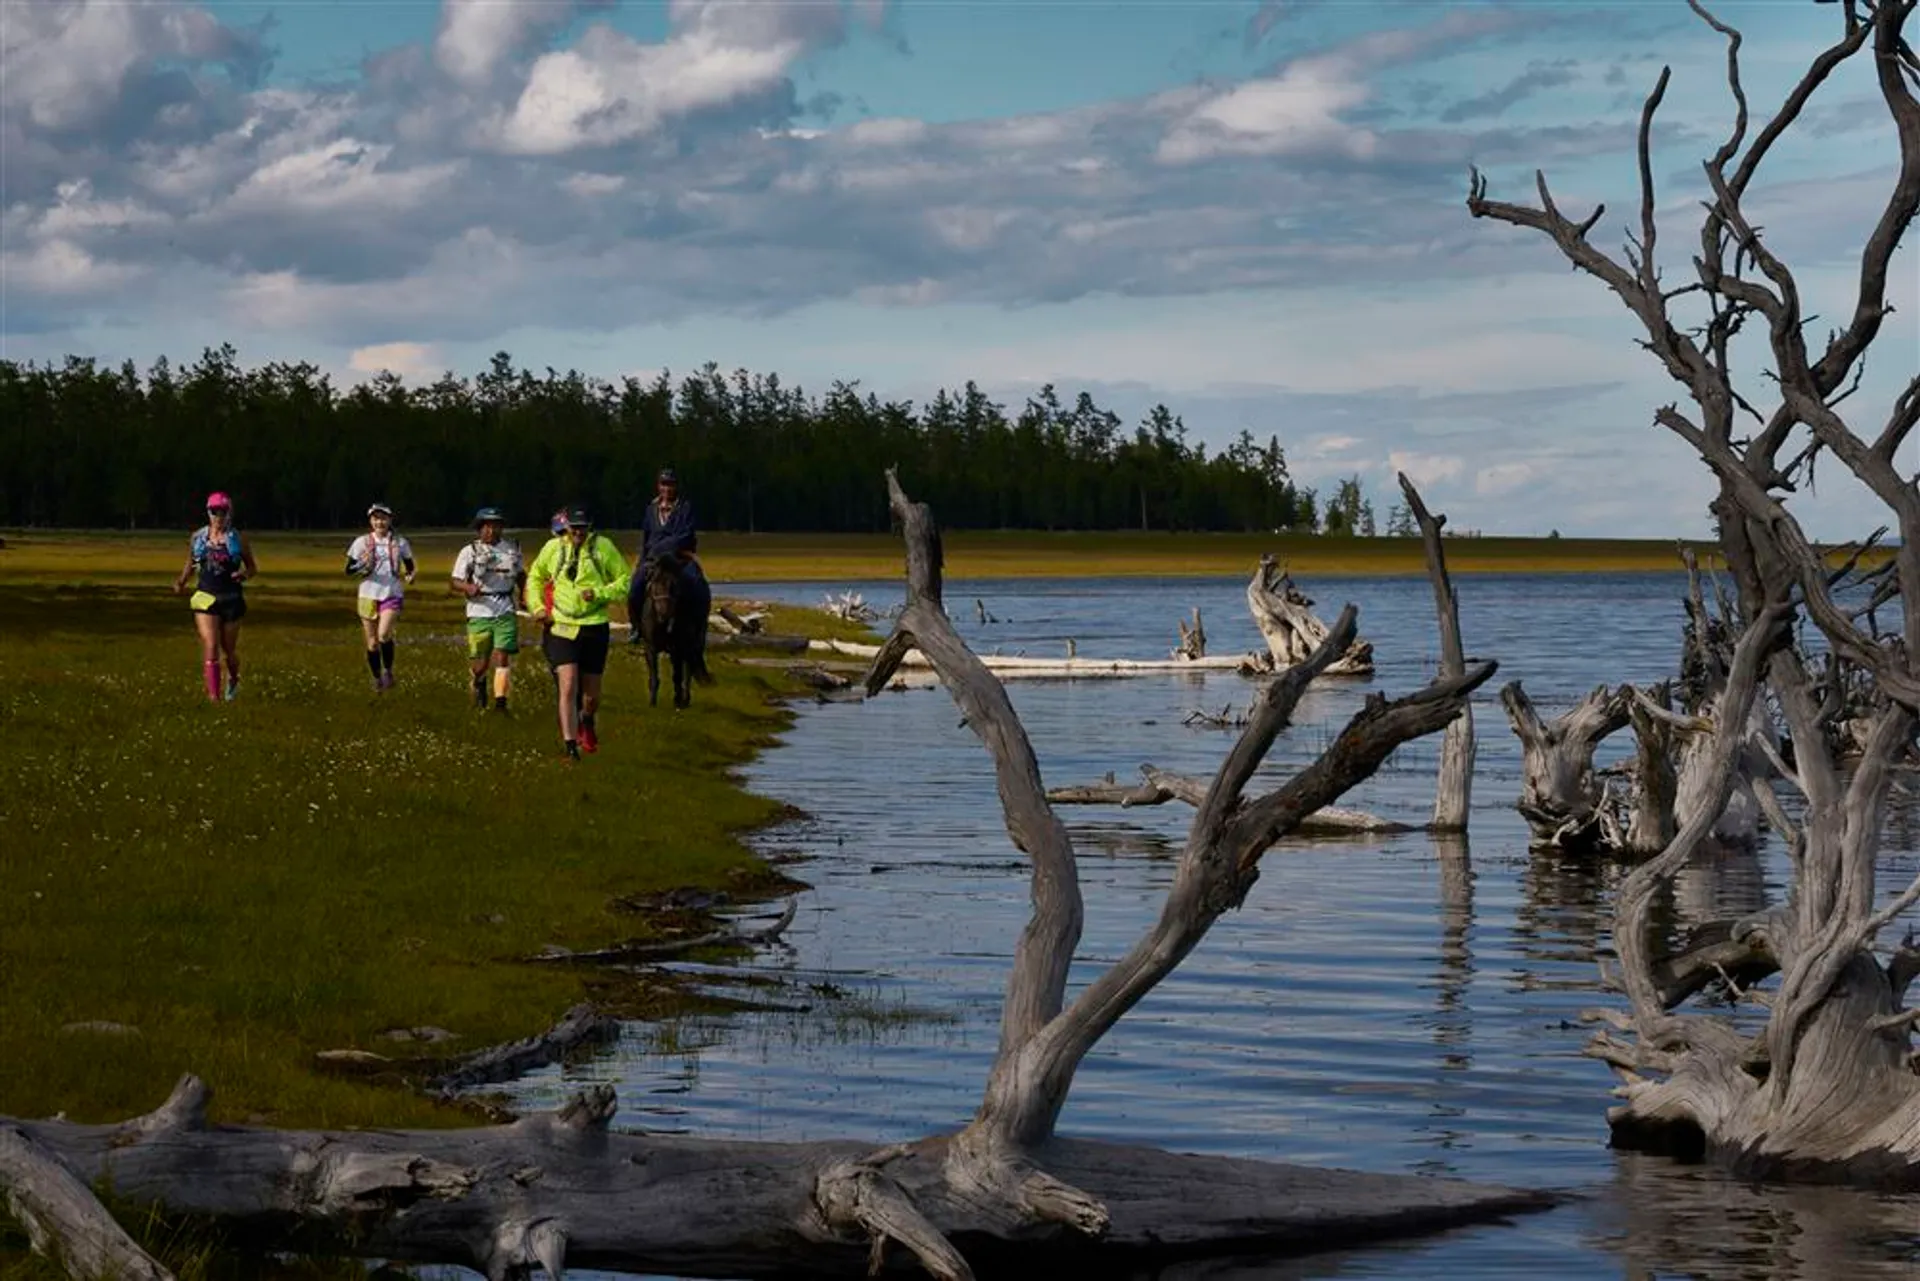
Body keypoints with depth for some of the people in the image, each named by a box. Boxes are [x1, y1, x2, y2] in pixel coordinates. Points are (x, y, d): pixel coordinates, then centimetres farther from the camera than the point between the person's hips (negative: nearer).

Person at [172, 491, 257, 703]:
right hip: (205, 598, 0)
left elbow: (253, 567, 7)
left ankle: (233, 680, 44)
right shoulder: (197, 538, 4)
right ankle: (213, 696, -13)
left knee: (229, 649, 13)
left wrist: (244, 574, -15)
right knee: (210, 648, -13)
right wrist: (181, 582, -1)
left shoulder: (238, 539, 0)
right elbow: (190, 564, 17)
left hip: (231, 598, 0)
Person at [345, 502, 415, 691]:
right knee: (372, 642, 5)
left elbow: (409, 565, 17)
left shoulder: (400, 543, 5)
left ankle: (388, 670, -2)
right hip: (368, 595, 1)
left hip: (392, 595, -1)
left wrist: (409, 575, -5)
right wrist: (361, 567, -18)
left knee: (384, 634, -24)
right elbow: (349, 569, 3)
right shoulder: (362, 543, 3)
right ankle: (377, 679, 24)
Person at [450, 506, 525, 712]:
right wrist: (468, 587, -26)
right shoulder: (470, 551, -1)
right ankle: (479, 683, 37)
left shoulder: (512, 548, 9)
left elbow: (521, 575, 26)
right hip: (479, 612, -1)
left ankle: (500, 701, -15)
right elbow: (456, 583, -5)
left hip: (505, 612, 1)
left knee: (503, 657, -12)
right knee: (480, 662, 4)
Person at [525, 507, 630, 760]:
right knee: (568, 686, -15)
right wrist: (538, 606, 6)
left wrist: (600, 593, -14)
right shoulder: (553, 548, 3)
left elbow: (625, 580, 2)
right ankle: (570, 745, -13)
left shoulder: (604, 547, -2)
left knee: (591, 695, 10)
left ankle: (586, 721, 43)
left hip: (594, 627, 0)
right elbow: (535, 577, 20)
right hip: (562, 627, 0)